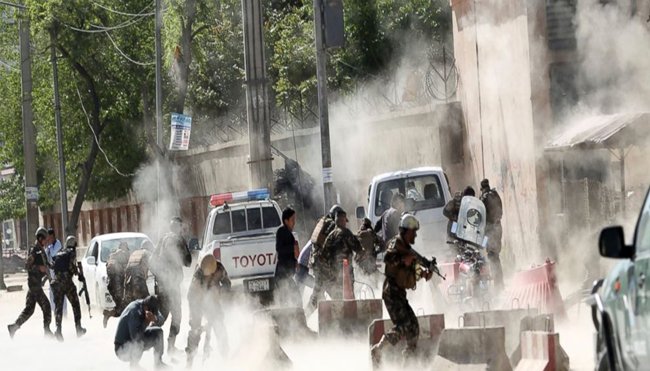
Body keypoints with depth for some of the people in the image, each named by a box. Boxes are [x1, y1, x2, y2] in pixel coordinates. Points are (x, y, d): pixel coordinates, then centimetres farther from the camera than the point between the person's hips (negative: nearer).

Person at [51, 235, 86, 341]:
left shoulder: (59, 253, 20)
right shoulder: (72, 252, 2)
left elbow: (54, 266, 17)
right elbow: (71, 266, -10)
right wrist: (77, 272, 7)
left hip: (56, 281, 4)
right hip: (67, 281, -4)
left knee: (58, 306, 1)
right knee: (75, 304, 11)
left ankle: (58, 328, -17)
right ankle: (78, 328, 14)